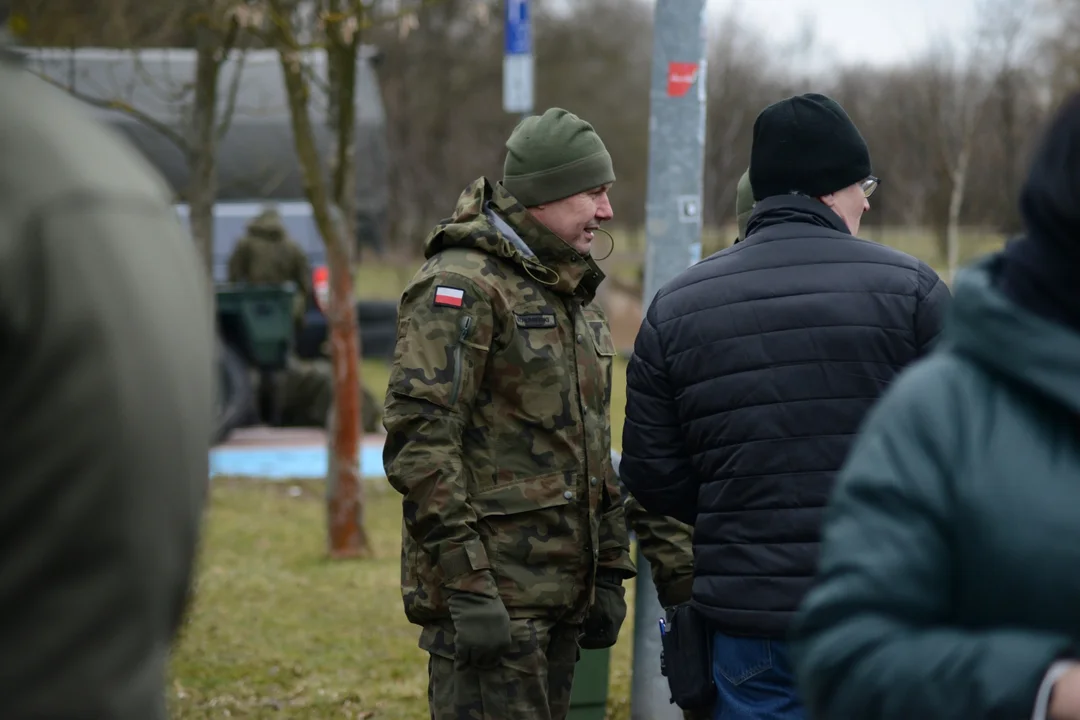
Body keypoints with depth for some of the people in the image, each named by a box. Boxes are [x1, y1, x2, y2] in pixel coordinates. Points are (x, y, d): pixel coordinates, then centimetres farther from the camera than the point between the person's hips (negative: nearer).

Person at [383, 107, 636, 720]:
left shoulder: (575, 295, 18)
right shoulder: (462, 287, -12)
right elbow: (418, 441, -19)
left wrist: (609, 573, 21)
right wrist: (467, 587, -23)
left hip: (560, 592, 9)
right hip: (491, 592, -9)